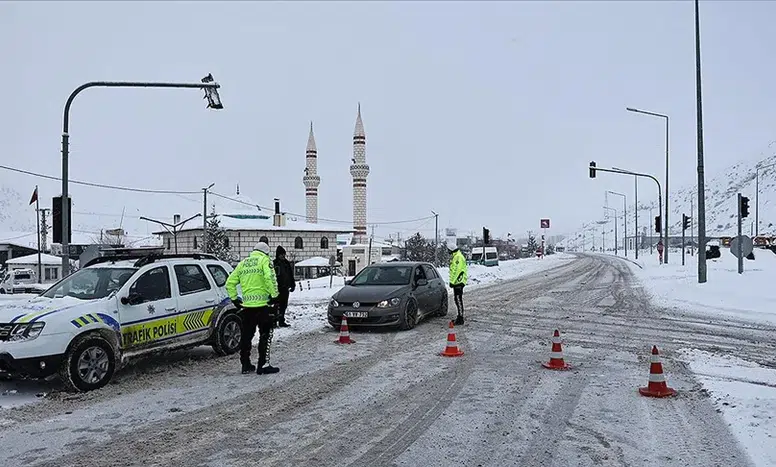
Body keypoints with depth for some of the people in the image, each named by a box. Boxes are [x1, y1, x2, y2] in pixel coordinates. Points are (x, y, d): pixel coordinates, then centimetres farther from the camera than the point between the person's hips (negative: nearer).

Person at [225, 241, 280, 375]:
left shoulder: (242, 263, 16)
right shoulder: (264, 261, -2)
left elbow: (230, 283, 13)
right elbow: (270, 278, -19)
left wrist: (234, 299, 18)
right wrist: (274, 295, -13)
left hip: (247, 305, 5)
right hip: (263, 305, -5)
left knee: (246, 336, 14)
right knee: (265, 335, 3)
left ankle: (246, 365, 20)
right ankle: (263, 365, 1)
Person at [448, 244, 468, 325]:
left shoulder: (458, 257, -16)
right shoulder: (455, 257, 17)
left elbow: (457, 271, -22)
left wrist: (452, 282, -20)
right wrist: (452, 281, 20)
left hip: (458, 282, -11)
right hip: (457, 282, 11)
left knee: (458, 299, -10)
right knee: (457, 299, 15)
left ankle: (460, 319, -8)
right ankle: (460, 316, 24)